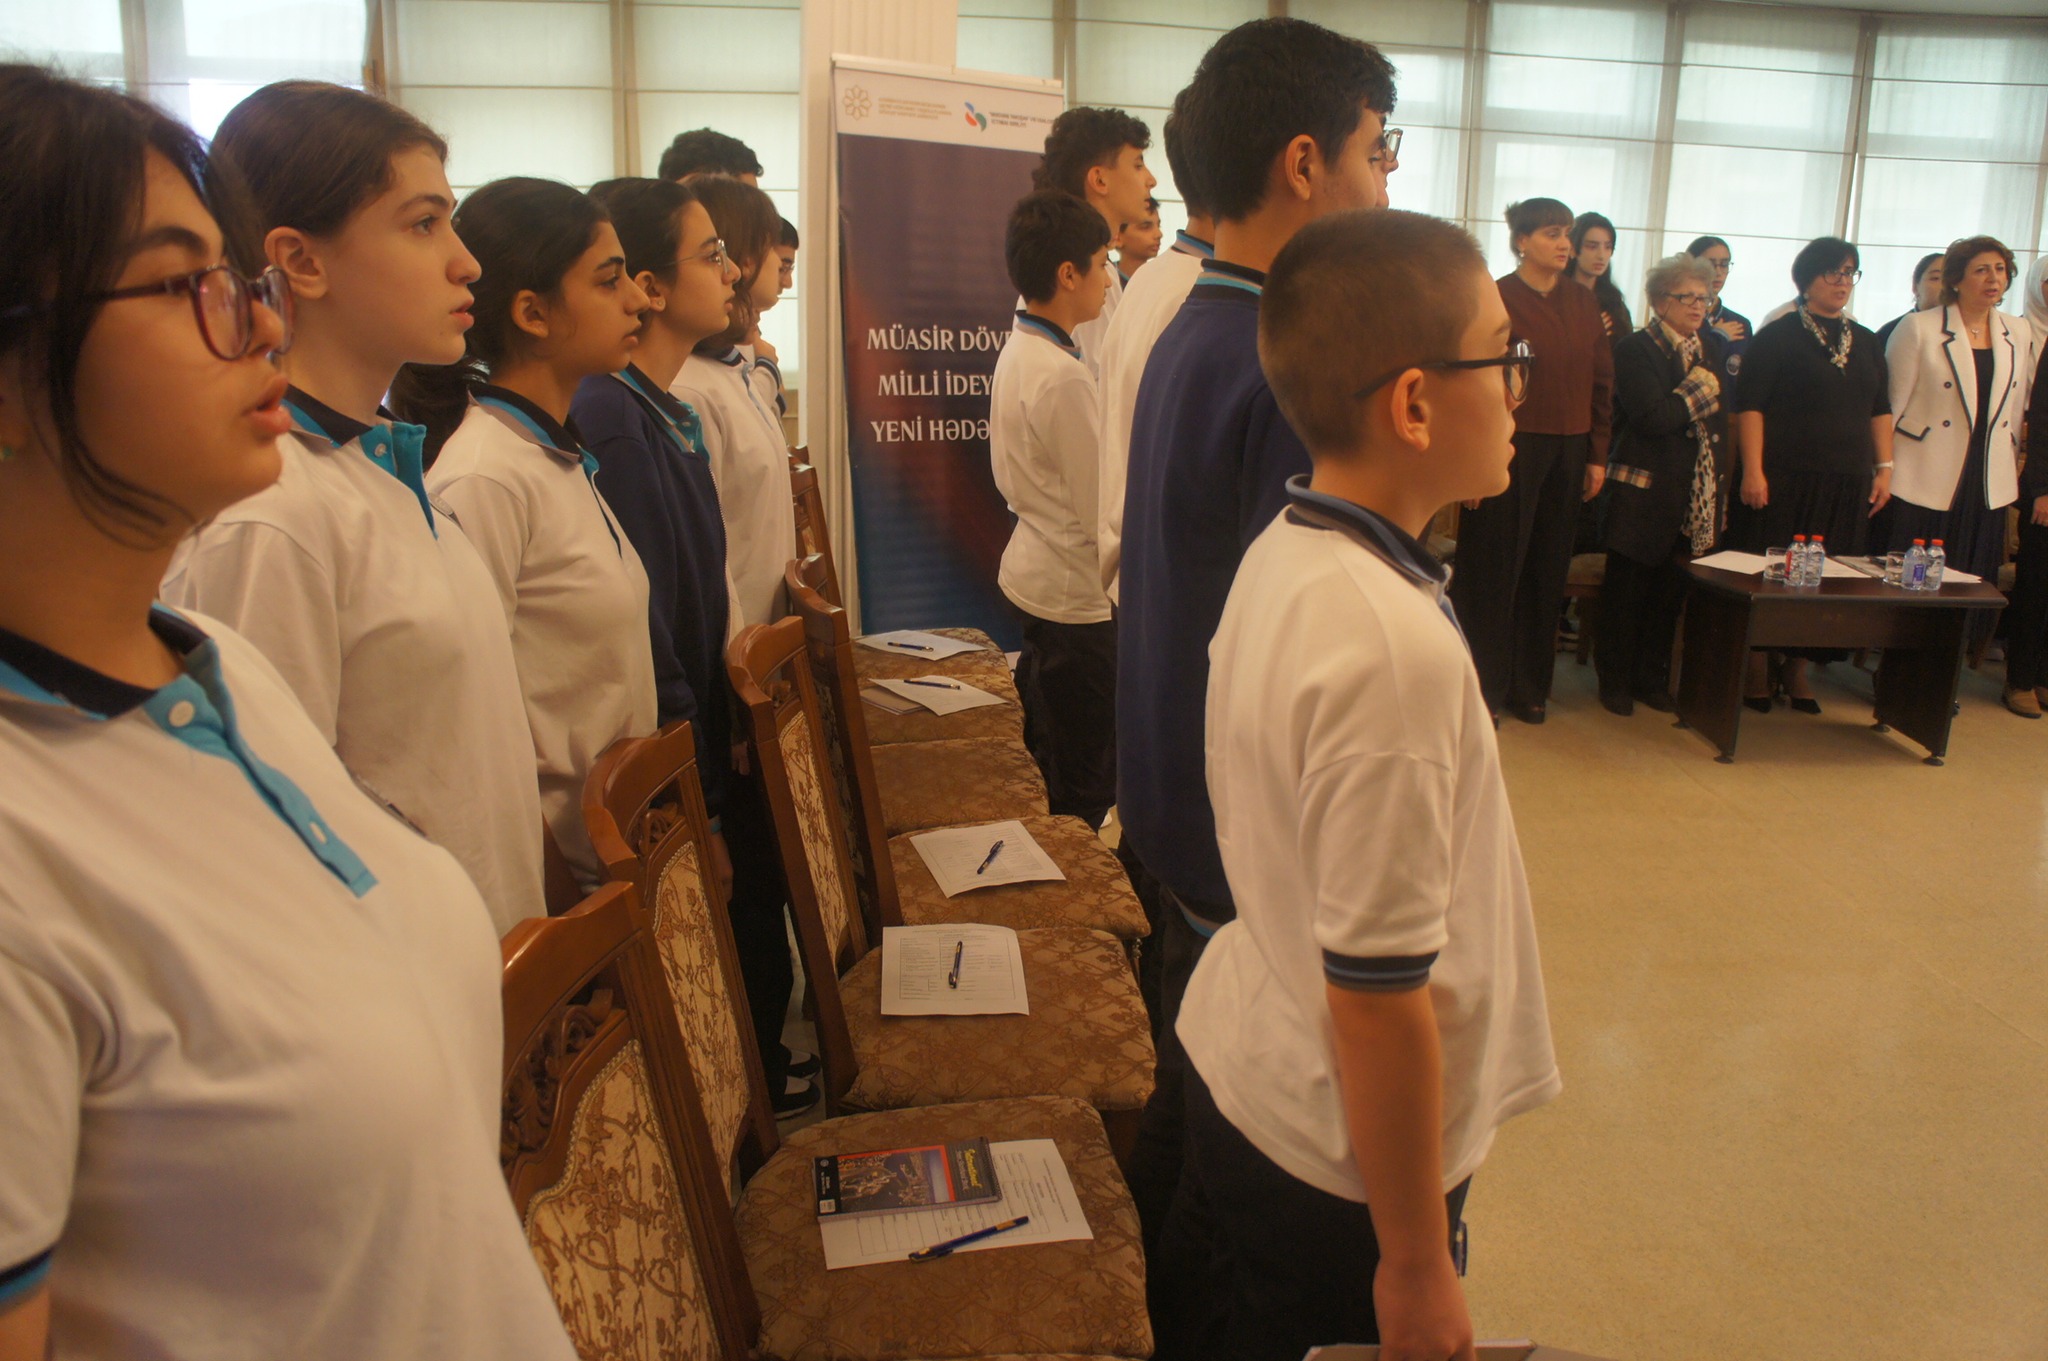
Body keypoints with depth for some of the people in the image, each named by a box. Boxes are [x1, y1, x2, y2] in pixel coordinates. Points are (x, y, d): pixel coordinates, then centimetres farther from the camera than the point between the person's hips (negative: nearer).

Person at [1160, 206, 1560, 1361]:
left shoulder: (1277, 559, -2)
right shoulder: (1398, 649, -30)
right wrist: (1418, 1268, -16)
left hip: (1239, 1064, 8)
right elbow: (1378, 995, -27)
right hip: (1341, 1154, -7)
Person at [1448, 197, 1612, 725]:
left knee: (1547, 572, 11)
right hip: (1511, 449, -5)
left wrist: (1597, 455, 9)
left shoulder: (1584, 304, 10)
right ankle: (1482, 689, 13)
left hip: (1568, 452, 6)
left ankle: (1529, 687, 23)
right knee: (1493, 571, 1)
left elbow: (1601, 382, 13)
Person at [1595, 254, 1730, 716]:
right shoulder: (1634, 351, -9)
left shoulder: (1713, 346, 12)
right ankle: (1615, 679, 15)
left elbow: (1726, 411, 15)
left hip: (1696, 495, 6)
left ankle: (1652, 678, 23)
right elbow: (1655, 417, -21)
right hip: (1644, 492, -6)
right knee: (1627, 588, 4)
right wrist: (1701, 387, -8)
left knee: (1670, 591, 11)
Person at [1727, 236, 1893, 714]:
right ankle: (1757, 671, 8)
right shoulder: (1778, 336, -3)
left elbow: (1880, 410, 19)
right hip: (1785, 478, -5)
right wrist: (1753, 471, -16)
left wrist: (1884, 468, 11)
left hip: (1848, 484, 5)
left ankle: (1798, 669, 16)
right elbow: (1750, 406, -9)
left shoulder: (1865, 343, 15)